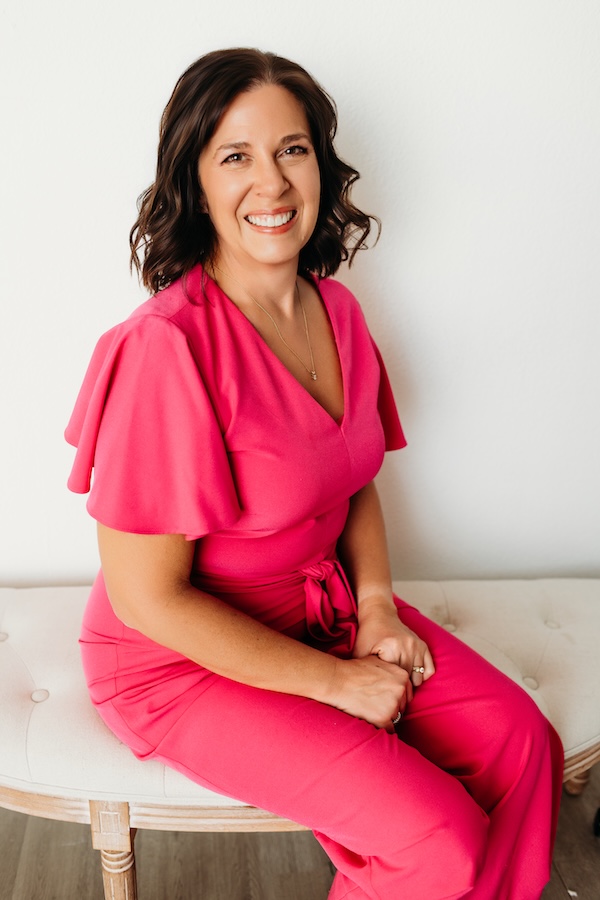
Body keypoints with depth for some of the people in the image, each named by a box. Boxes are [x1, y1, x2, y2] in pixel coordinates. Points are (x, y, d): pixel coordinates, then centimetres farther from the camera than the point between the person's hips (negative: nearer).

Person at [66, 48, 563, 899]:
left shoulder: (335, 309, -1)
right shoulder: (167, 348, -26)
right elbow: (147, 599, -22)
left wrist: (377, 606, -6)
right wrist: (334, 681, -17)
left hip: (324, 609, 7)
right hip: (186, 660, -6)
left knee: (523, 742, -4)